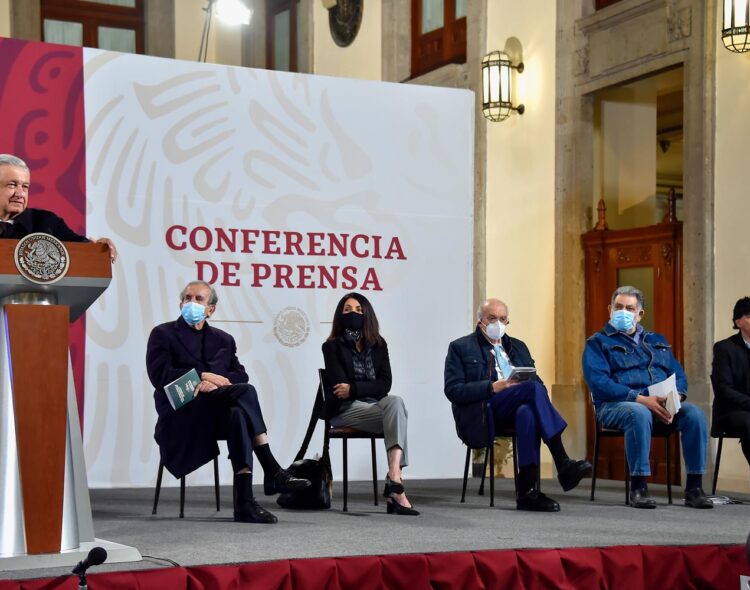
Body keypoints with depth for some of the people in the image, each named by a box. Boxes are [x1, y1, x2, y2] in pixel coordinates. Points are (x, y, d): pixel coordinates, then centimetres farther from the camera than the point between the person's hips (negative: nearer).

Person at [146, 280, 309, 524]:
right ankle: (272, 472, -34)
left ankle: (244, 502, -41)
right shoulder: (163, 334, 10)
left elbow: (240, 375, 7)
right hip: (183, 414, -4)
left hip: (217, 415, 4)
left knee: (238, 415, -34)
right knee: (246, 392, -29)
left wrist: (216, 382, -14)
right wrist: (203, 375, -13)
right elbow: (159, 374, -7)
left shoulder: (223, 340, 23)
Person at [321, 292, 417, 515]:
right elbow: (340, 387, -7)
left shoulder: (378, 344, 16)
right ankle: (396, 489, -42)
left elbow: (384, 384, 2)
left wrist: (354, 389, -11)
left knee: (395, 402, -32)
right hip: (345, 411, -4)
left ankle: (394, 476, -45)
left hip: (376, 406, 4)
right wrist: (368, 389, -6)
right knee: (396, 406, -30)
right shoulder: (333, 347, 5)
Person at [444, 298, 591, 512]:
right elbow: (453, 391, -2)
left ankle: (526, 491, -41)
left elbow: (537, 381, 21)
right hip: (483, 415, -4)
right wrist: (493, 387, -15)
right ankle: (563, 465, -35)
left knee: (527, 413, -36)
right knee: (533, 388, -30)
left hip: (515, 409, 4)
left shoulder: (518, 347, 26)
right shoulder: (461, 348, 10)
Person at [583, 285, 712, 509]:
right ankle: (638, 487, -31)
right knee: (639, 414, -39)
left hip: (662, 404, 5)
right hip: (616, 405, -4)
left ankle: (694, 487, -20)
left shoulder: (657, 341, 25)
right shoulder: (598, 343, 8)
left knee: (694, 413, -23)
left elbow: (679, 375, 17)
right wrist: (642, 399, -19)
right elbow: (599, 383, -8)